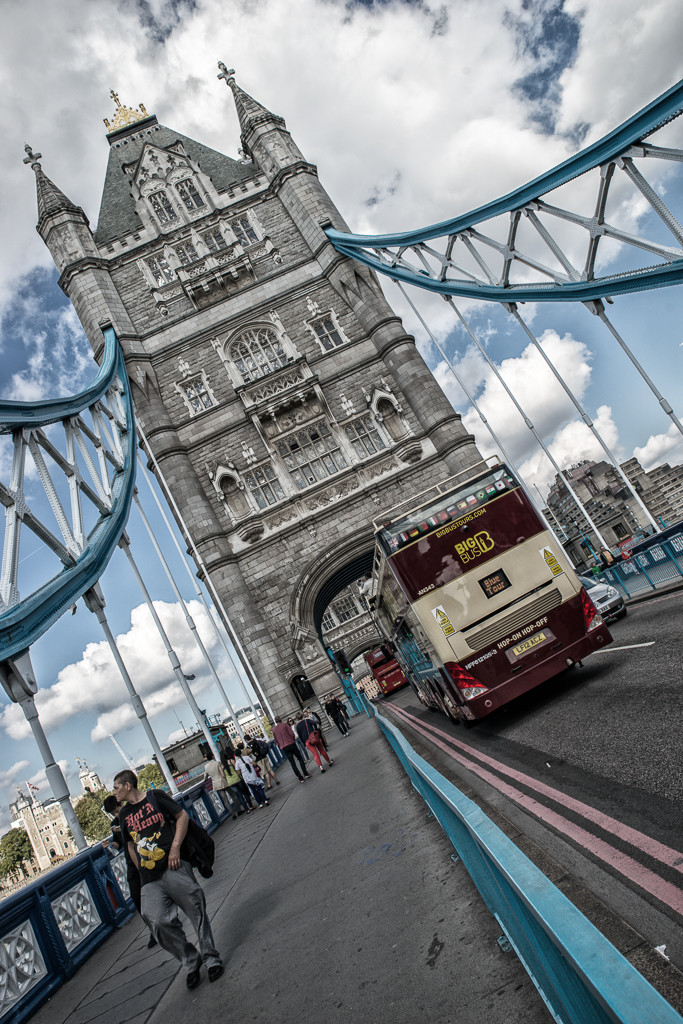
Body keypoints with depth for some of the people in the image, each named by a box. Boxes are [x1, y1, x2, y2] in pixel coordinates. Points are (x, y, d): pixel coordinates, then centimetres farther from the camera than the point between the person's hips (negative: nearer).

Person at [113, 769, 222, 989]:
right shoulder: (124, 815, 16)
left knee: (197, 912, -4)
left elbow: (182, 816, 2)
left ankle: (211, 958, 15)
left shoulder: (156, 797, 1)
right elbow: (131, 845, 25)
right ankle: (191, 962, 8)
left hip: (174, 868, -4)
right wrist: (142, 871, 13)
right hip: (150, 880, 4)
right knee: (159, 922, -12)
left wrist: (175, 847, -9)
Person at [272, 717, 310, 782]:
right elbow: (292, 734, -6)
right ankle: (305, 774, 6)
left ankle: (300, 778, 4)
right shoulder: (285, 724, 0)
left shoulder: (274, 729, 9)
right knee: (300, 758, 14)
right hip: (291, 744, -2)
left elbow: (276, 741, 13)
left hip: (283, 748, 2)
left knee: (292, 763, 7)